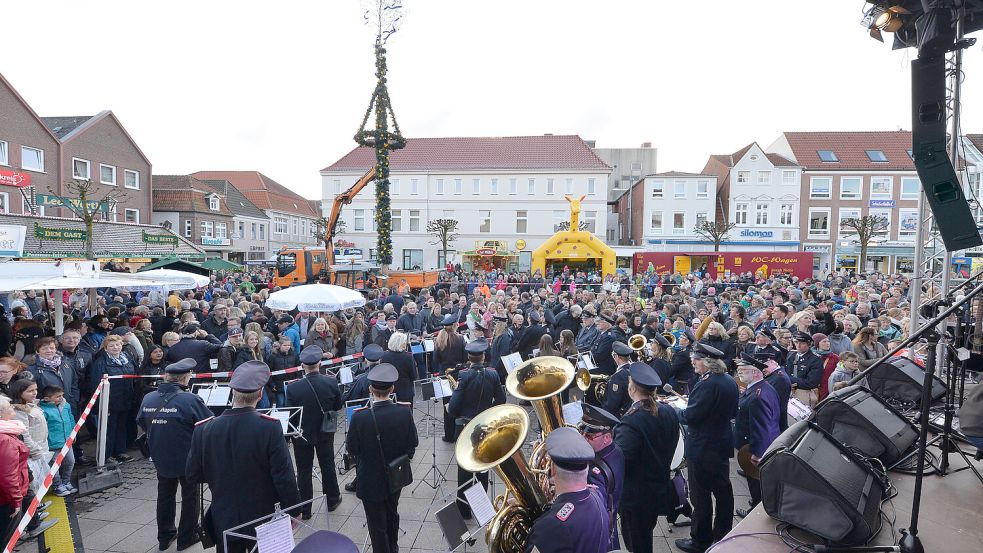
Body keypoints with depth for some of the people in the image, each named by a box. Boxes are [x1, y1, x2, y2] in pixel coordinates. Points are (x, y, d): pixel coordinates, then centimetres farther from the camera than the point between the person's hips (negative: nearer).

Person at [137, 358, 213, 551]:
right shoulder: (190, 400, -26)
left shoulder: (148, 398, -8)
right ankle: (186, 537, 24)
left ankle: (165, 536, 35)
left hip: (161, 458, 5)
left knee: (165, 496, 22)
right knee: (189, 497, 13)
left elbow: (142, 424, 7)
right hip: (188, 459, -5)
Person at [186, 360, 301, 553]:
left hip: (223, 521, 3)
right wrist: (293, 510, -4)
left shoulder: (203, 429, -12)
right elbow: (284, 477, -18)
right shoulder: (270, 428, -22)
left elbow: (192, 477, -1)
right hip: (264, 522, -2)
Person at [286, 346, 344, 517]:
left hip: (302, 434, -1)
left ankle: (304, 510, 24)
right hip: (325, 433, 2)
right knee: (327, 465, 20)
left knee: (304, 471, 13)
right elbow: (338, 407, -5)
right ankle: (332, 500, 36)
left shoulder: (293, 388, -23)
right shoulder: (332, 383, -19)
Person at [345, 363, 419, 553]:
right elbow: (413, 443, -5)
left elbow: (351, 449, -12)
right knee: (392, 514, 29)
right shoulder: (404, 412, -18)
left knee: (377, 525, 14)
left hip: (371, 481, -4)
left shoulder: (360, 417, -27)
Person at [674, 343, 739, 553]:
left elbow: (690, 416, -25)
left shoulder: (707, 384, -25)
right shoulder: (730, 381, 2)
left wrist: (678, 411, -7)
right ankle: (723, 535, 34)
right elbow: (733, 412, 13)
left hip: (702, 447, -9)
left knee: (701, 495, 3)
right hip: (722, 444, 9)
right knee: (723, 491, 19)